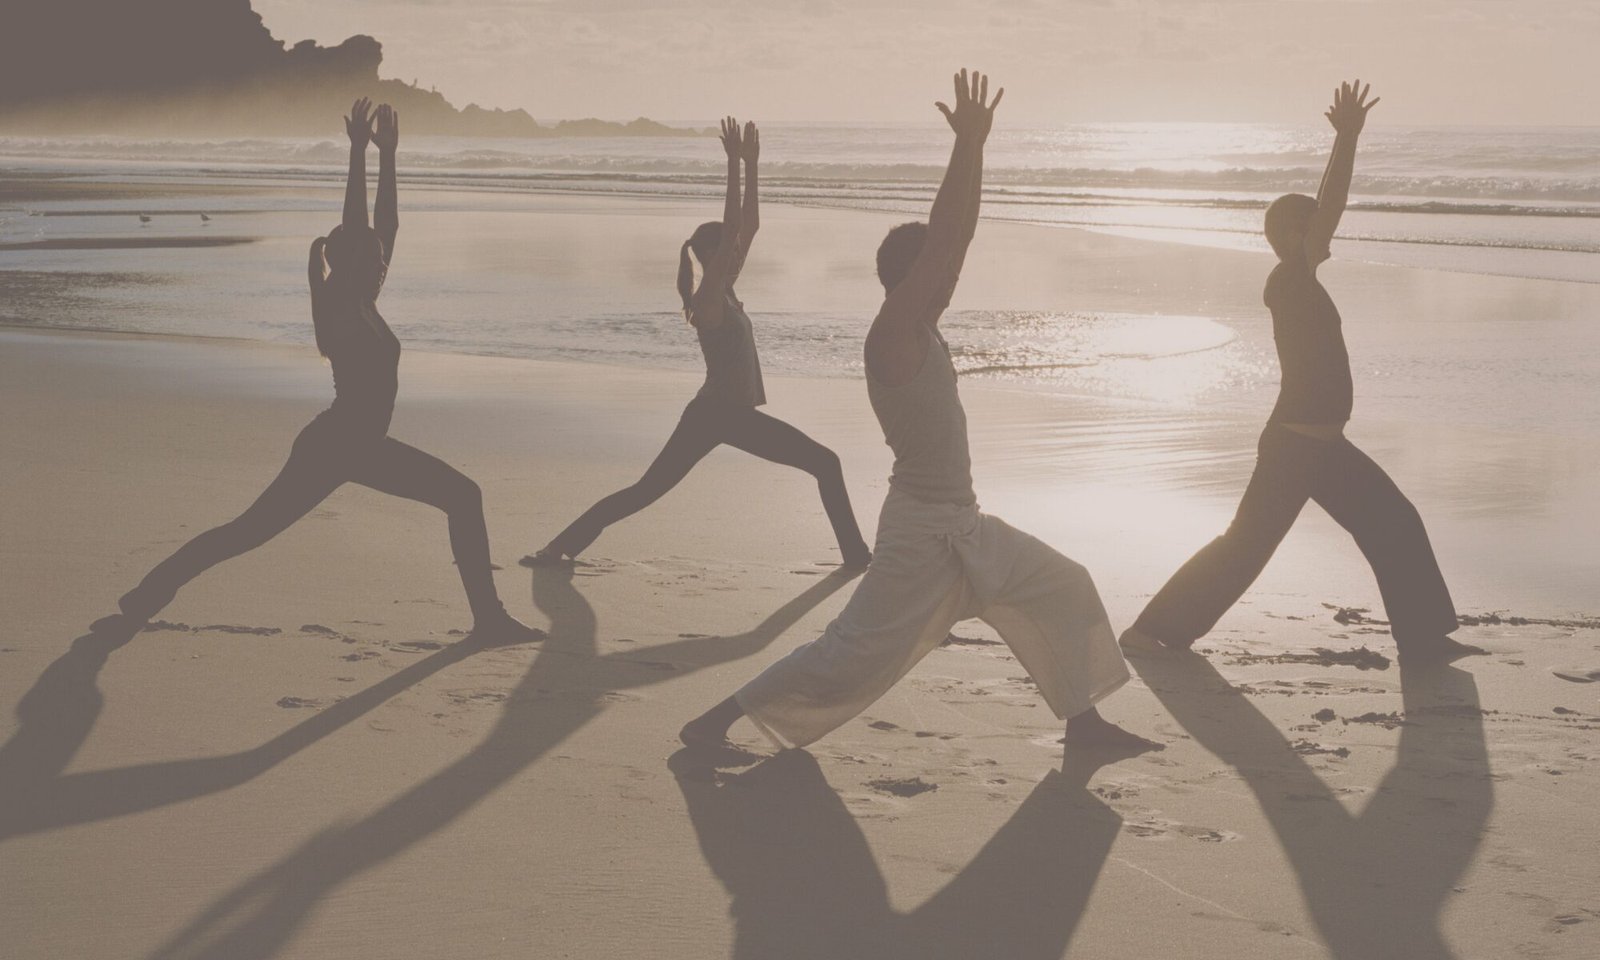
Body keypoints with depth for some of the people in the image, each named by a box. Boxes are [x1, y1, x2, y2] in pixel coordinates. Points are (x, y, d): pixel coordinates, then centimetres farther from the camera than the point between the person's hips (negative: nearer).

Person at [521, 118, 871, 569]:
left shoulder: (724, 291, 10)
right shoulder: (708, 298, -14)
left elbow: (749, 226, 10)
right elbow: (731, 230, -23)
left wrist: (751, 166, 5)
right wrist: (735, 165, -22)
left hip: (735, 415, 9)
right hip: (713, 414, -9)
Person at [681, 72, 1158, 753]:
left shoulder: (922, 332, 5)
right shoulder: (893, 335, -18)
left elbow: (957, 236, 5)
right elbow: (944, 241, -24)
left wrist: (975, 150, -2)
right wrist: (968, 145, -21)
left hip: (966, 526, 9)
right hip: (922, 531, -9)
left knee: (1065, 588, 14)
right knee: (852, 653, -6)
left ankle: (1083, 720, 23)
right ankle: (715, 721, 3)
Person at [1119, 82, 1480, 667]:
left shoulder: (1298, 283, 10)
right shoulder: (1288, 282, -15)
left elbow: (1324, 209, 21)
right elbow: (1329, 212, -23)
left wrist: (1346, 140, 20)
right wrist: (1348, 138, -24)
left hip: (1323, 446, 10)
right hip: (1295, 445, -10)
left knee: (1395, 525, 11)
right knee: (1247, 543, -5)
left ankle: (1423, 640, 16)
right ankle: (1155, 629, 4)